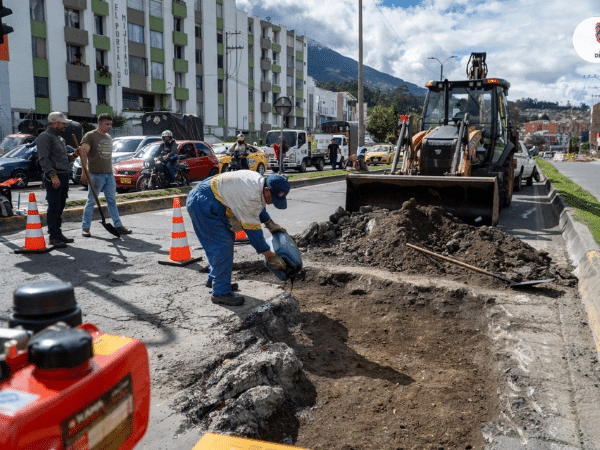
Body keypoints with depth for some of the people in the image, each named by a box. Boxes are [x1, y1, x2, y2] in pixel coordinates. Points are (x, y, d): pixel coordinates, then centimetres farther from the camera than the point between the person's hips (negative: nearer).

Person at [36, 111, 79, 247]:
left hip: (64, 177, 9)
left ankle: (58, 233, 19)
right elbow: (43, 159, -17)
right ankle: (53, 237, -3)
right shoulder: (45, 137, -8)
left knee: (60, 207, 12)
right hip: (53, 178, -9)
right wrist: (53, 175, -23)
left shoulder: (59, 138, 22)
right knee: (54, 207, -7)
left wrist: (73, 155, 9)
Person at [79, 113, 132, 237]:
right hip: (96, 175, -6)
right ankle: (85, 227, 7)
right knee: (91, 201, -1)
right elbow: (83, 153, -14)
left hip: (109, 174, 6)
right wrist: (85, 172, -22)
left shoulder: (109, 138, 17)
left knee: (112, 201, 7)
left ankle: (118, 225, 11)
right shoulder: (90, 136, -5)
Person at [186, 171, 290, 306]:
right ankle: (220, 292, -5)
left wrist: (271, 224, 20)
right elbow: (252, 229, -22)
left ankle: (214, 279, 33)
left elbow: (258, 206, 22)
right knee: (223, 245, -12)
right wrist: (270, 256, -17)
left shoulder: (258, 181, 1)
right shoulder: (250, 195, -28)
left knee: (227, 239, 18)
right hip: (202, 204, -11)